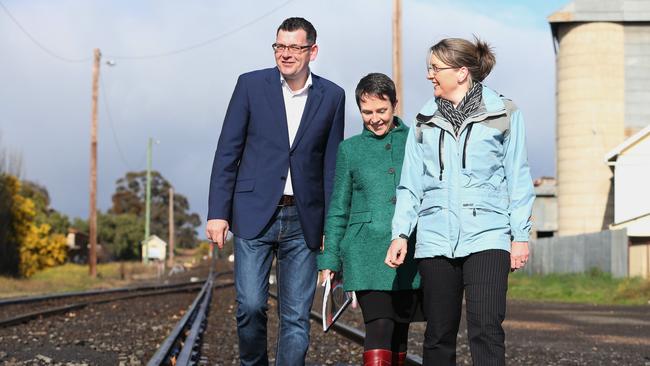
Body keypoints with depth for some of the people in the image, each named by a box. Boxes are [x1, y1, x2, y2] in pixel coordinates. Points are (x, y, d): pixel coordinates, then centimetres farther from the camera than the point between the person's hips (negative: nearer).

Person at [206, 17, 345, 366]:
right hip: (254, 215, -1)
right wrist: (218, 212, -5)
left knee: (296, 317, 1)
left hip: (303, 220, 1)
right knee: (250, 305, -8)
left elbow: (331, 164, 8)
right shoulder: (251, 85, 1)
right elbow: (227, 153, 1)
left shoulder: (331, 96, 5)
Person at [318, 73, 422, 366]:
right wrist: (329, 261, 8)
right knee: (379, 328, -14)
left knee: (400, 331, 6)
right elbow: (338, 210, 13)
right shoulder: (350, 149, 9)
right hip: (366, 256, -1)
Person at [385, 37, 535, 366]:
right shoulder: (424, 121, 13)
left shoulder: (503, 114, 4)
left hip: (486, 238, -3)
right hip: (435, 240, 3)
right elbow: (410, 184, 14)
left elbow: (518, 178, 5)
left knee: (486, 329, -15)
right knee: (438, 333, 5)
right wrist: (400, 233, 6)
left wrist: (521, 235, 2)